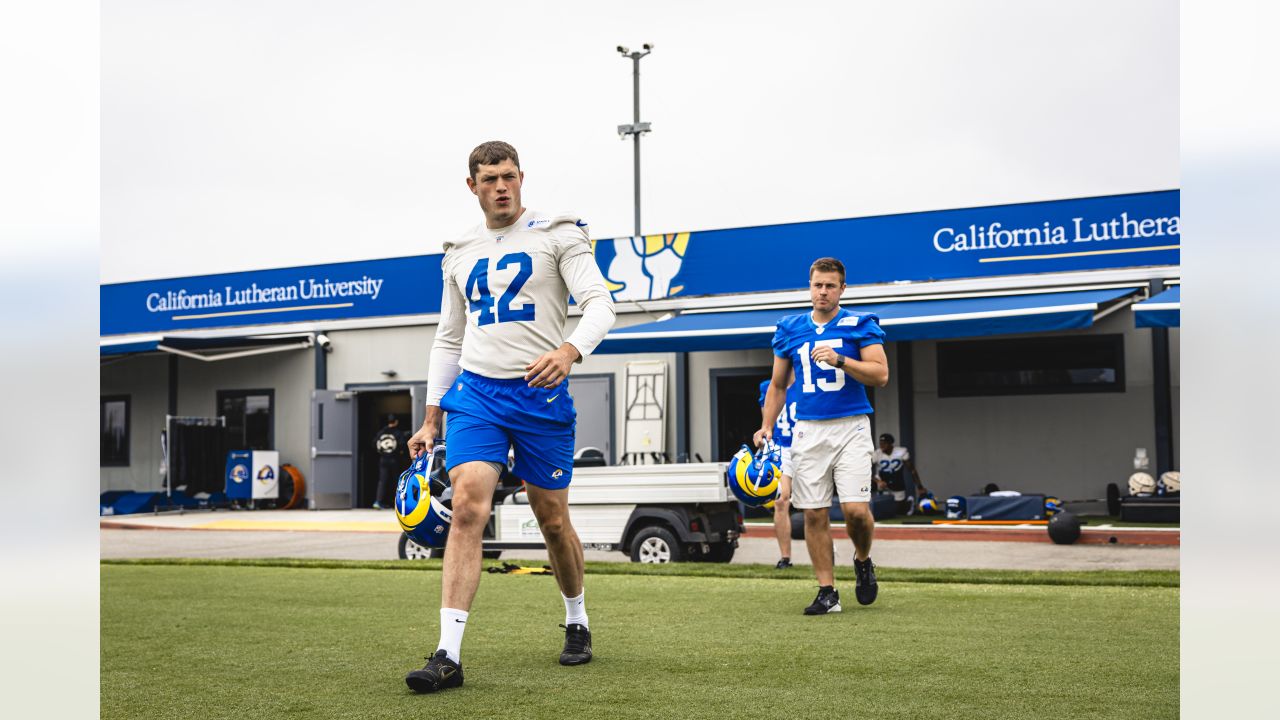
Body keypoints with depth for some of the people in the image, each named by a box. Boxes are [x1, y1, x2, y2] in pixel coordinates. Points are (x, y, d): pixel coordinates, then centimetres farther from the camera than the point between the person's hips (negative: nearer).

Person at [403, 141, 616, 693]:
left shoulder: (556, 235, 1)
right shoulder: (459, 254, 14)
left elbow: (600, 302, -10)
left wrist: (571, 349, -31)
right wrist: (431, 418, 14)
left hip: (541, 394, -2)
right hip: (475, 392, 2)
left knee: (553, 521, 7)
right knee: (467, 508, -15)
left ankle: (577, 621, 33)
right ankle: (448, 656, -16)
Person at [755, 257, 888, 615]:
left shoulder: (860, 325, 2)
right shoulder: (789, 329, 11)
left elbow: (880, 374, -7)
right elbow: (778, 385, 17)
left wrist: (839, 360, -19)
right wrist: (767, 426, 6)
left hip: (851, 427, -3)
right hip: (808, 430, 3)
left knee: (856, 509, -12)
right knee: (814, 514, 0)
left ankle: (862, 561, 19)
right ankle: (827, 592, 8)